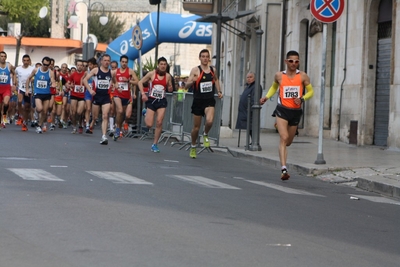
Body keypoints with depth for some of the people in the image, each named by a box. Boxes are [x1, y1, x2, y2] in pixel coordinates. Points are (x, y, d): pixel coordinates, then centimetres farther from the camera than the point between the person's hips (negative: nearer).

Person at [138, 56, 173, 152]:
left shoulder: (168, 76, 2)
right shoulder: (152, 74, -4)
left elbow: (170, 89, 15)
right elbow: (140, 82, 2)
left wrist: (170, 88, -9)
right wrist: (143, 94, -9)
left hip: (162, 101, 1)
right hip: (151, 100, -1)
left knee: (159, 123, -11)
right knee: (149, 125, -4)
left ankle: (155, 144, 2)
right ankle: (145, 114, 33)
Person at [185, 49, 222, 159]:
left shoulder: (213, 70, 6)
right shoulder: (195, 70, -6)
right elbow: (187, 85, -10)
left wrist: (219, 91, 14)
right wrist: (193, 81, -30)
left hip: (209, 101, 1)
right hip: (198, 101, -1)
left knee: (209, 121, -26)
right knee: (196, 127, 8)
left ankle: (205, 135, 6)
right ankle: (193, 147, 31)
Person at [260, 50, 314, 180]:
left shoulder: (303, 76, -1)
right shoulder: (279, 75, 1)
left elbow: (310, 91, 4)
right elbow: (274, 87, 20)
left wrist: (302, 98, -15)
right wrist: (267, 97, 4)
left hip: (296, 111, 2)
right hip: (282, 110, -2)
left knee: (289, 141, 15)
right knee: (284, 138, -17)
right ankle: (284, 169, -22)